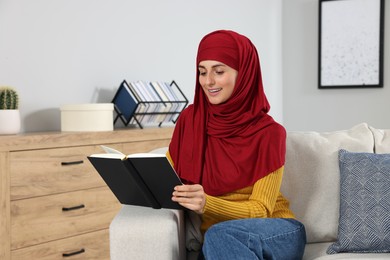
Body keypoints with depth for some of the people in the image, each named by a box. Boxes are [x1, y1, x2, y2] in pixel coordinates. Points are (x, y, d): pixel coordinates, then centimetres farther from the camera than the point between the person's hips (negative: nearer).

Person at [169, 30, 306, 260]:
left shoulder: (267, 132, -11)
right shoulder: (190, 118, 1)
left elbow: (260, 210, -11)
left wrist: (207, 203, -30)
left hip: (278, 234, -2)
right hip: (215, 238, 2)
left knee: (219, 235, -35)